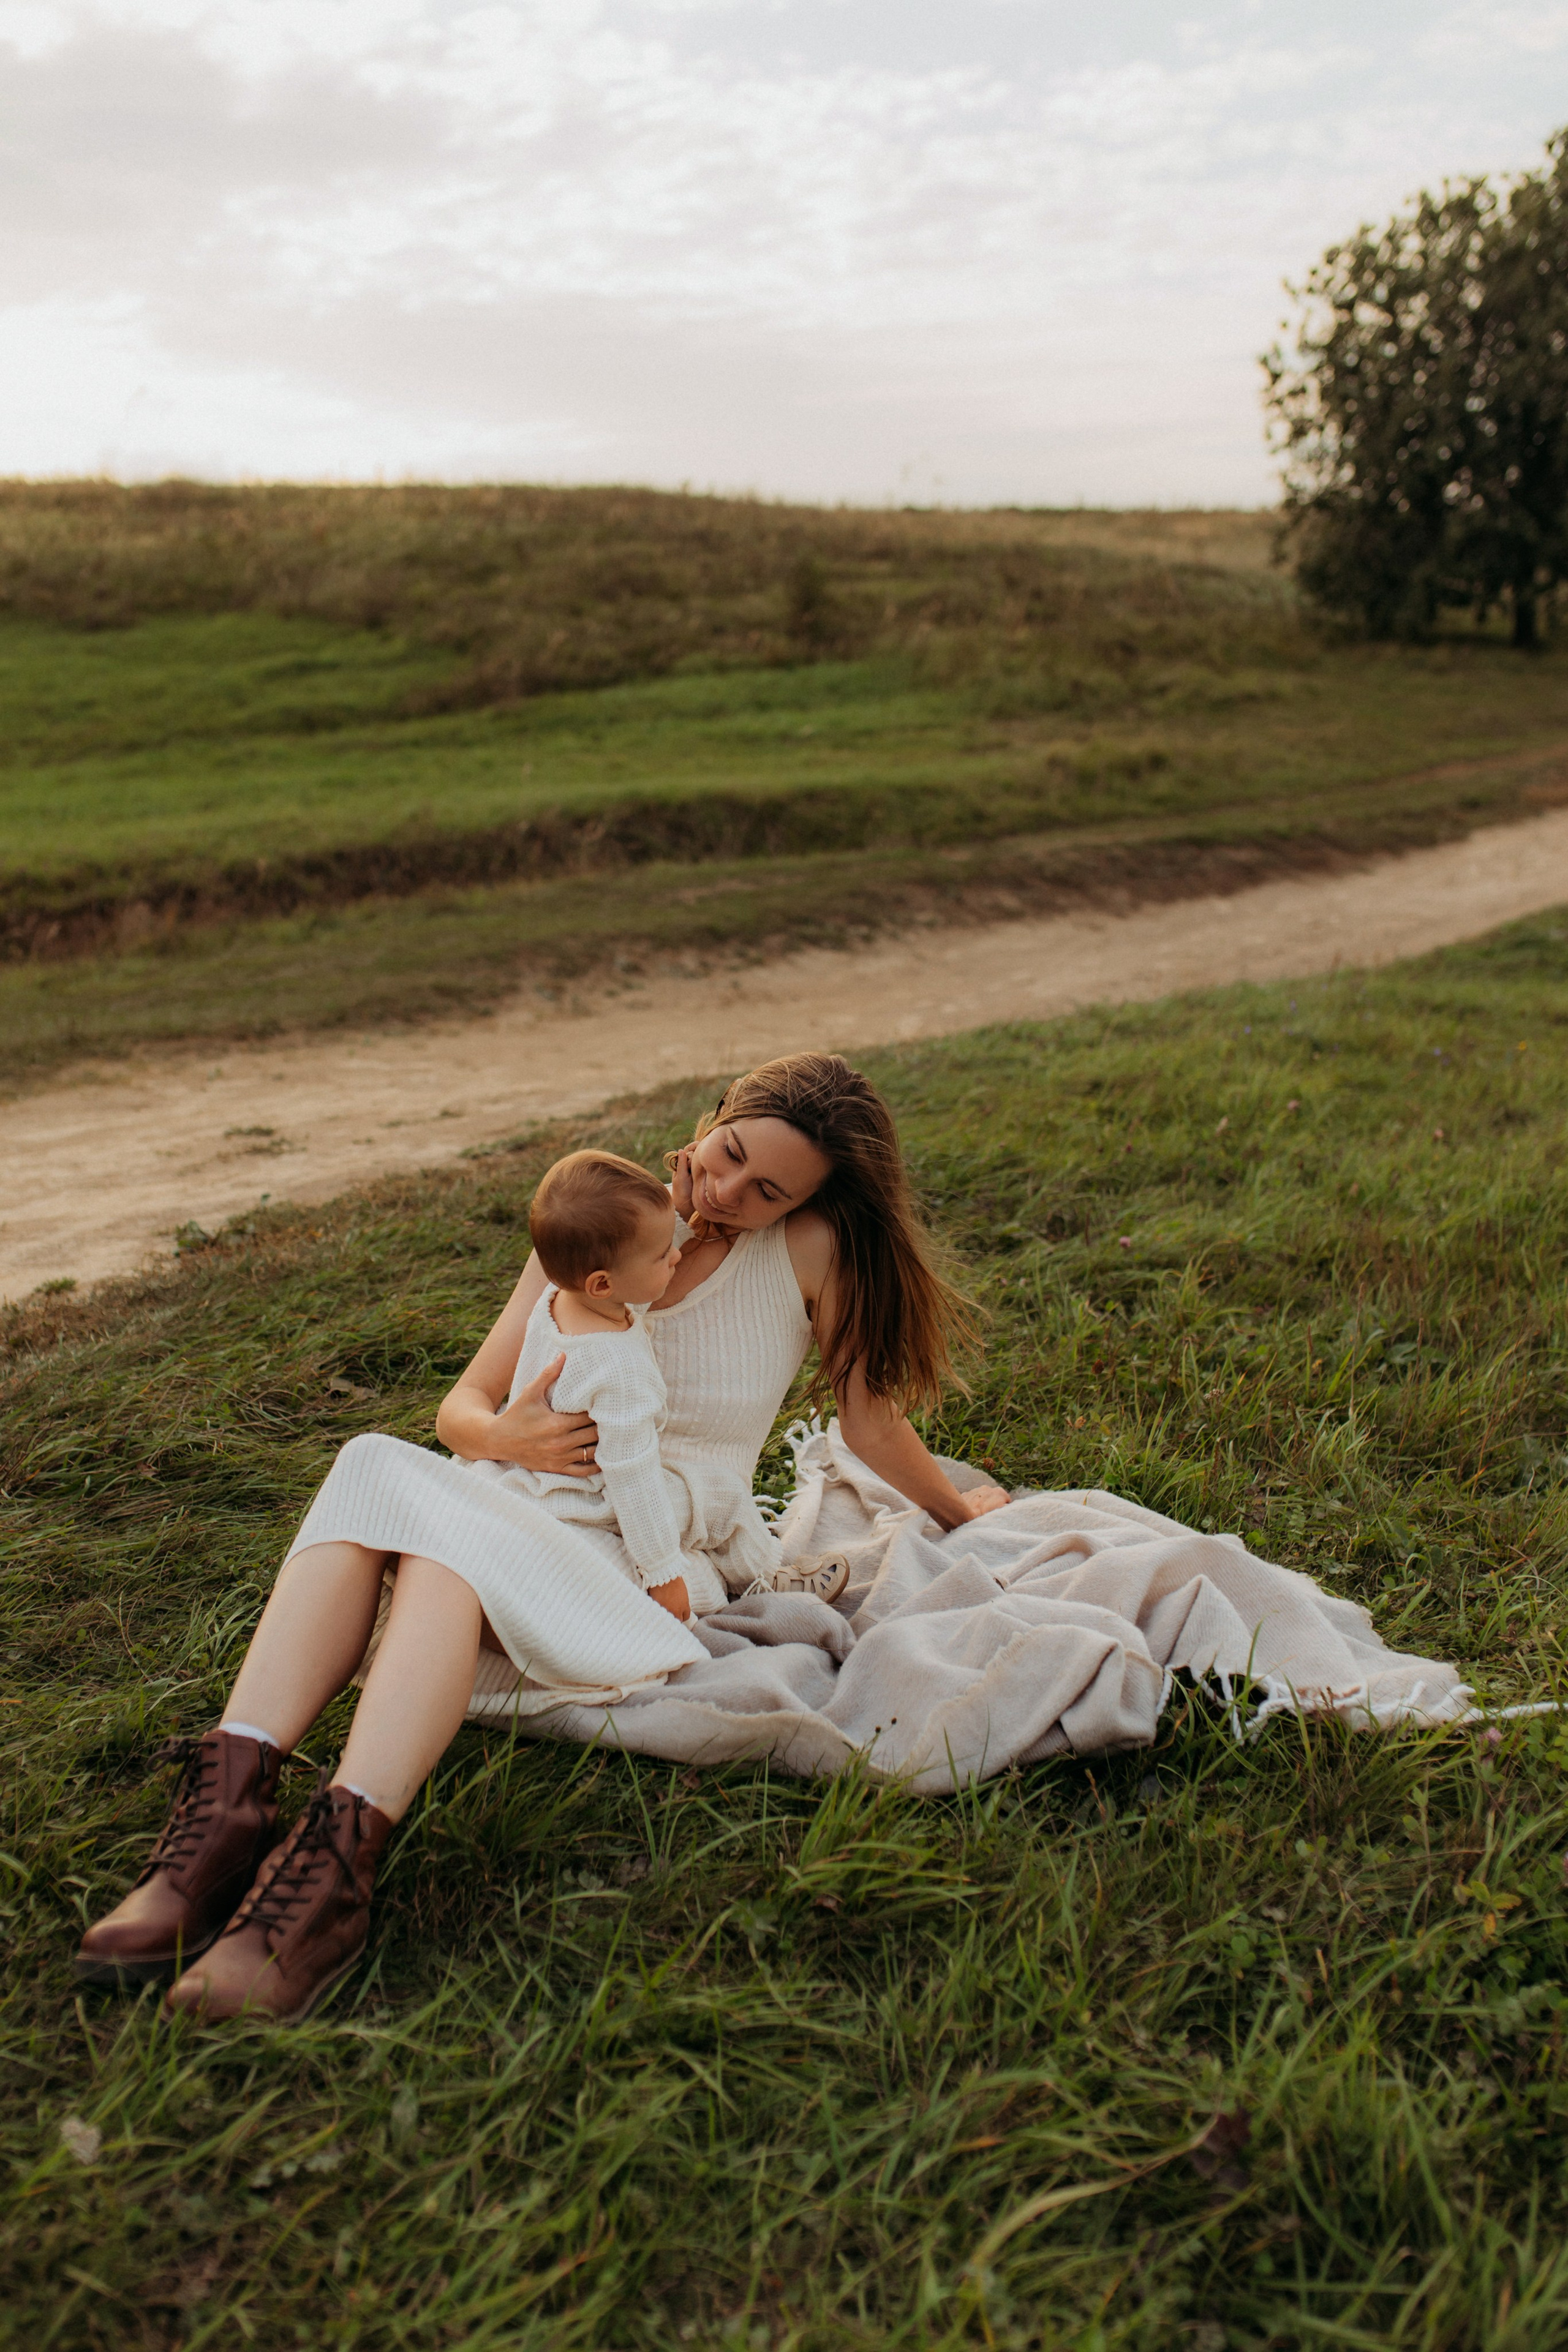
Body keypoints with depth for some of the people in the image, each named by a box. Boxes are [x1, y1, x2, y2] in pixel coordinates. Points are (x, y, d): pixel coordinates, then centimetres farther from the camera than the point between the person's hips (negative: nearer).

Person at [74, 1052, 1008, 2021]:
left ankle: (337, 1861, -50)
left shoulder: (809, 1247, 1)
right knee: (374, 1468, -29)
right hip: (536, 1514, 4)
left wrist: (962, 1510, 27)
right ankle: (227, 1803, -41)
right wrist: (503, 1435, -13)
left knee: (449, 1517, -34)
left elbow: (871, 1417, 14)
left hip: (669, 1563, -4)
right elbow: (462, 1407, 10)